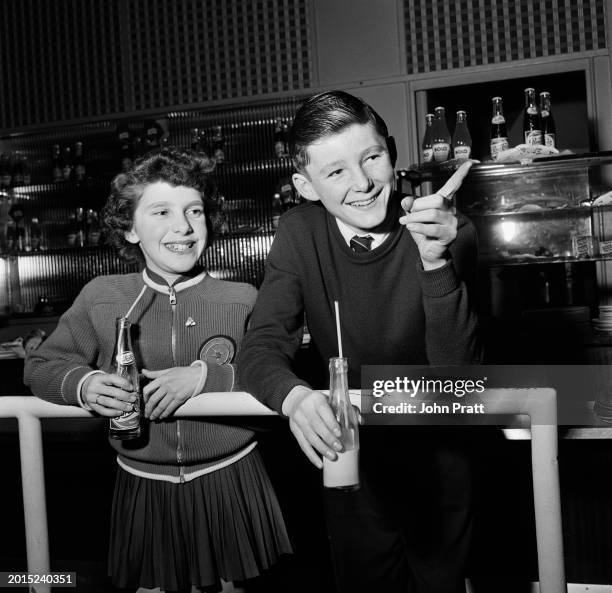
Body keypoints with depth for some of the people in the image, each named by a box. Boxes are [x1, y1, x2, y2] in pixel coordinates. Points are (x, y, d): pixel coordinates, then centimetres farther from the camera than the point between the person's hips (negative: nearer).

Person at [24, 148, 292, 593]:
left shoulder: (242, 300, -7)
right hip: (143, 487, 1)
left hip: (229, 483, -1)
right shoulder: (101, 298, -2)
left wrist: (207, 375, -25)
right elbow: (40, 365, 5)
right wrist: (83, 383, -15)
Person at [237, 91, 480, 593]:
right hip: (348, 454, 1)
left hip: (434, 456, -1)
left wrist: (435, 264, -40)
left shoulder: (449, 235, -19)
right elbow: (262, 346, -20)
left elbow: (458, 376, -26)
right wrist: (294, 395, -42)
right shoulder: (300, 235, -13)